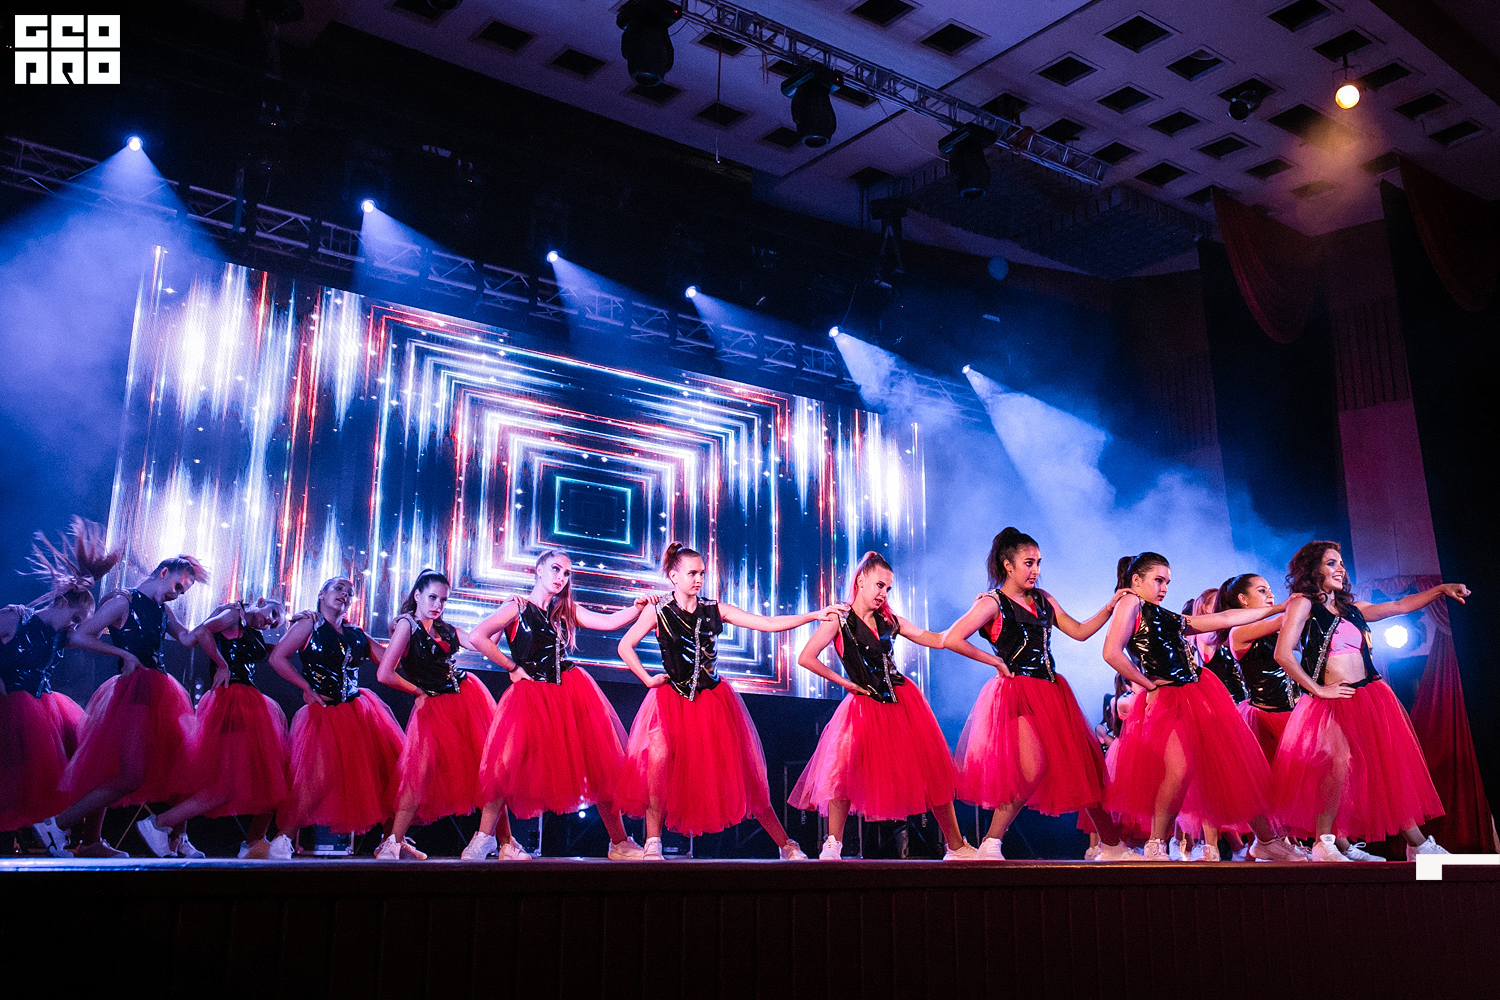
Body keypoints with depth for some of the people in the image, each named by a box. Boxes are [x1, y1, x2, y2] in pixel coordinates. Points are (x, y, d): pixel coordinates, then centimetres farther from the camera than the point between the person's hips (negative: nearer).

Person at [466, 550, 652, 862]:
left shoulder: (566, 610, 14)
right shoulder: (516, 607, 1)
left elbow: (609, 622, 5)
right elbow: (477, 637, -11)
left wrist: (637, 608, -11)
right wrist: (512, 668, -8)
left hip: (572, 693, 4)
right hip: (530, 694, -4)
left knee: (600, 765, 2)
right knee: (507, 766, -14)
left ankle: (619, 843, 9)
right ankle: (486, 839, 1)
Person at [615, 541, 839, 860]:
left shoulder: (715, 610, 1)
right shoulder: (658, 613, -2)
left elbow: (769, 623, -3)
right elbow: (625, 646, 2)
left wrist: (815, 615, -11)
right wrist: (648, 679, -3)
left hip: (713, 700, 2)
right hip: (672, 700, -1)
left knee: (740, 772, 2)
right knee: (659, 757, -26)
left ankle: (785, 845, 12)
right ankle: (653, 846, -14)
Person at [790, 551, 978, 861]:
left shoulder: (890, 621, 8)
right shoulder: (839, 621, -5)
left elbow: (939, 640, 10)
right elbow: (806, 658, -14)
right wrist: (844, 682, -9)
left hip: (903, 700, 4)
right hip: (864, 705, -4)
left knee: (932, 772, 4)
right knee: (843, 769, -19)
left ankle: (956, 847, 13)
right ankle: (833, 845, -5)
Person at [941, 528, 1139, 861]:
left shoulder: (1042, 599, 14)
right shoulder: (992, 603, -7)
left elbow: (1080, 632, 16)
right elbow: (951, 639, -17)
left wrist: (1110, 607, 4)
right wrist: (997, 662, -11)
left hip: (1051, 690, 7)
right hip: (1016, 693, -7)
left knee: (1083, 765, 5)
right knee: (1033, 770, -19)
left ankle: (1111, 845, 16)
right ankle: (990, 845, -7)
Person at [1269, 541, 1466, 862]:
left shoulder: (1351, 607, 18)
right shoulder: (1303, 603, -3)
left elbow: (1400, 606, 24)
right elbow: (1283, 654, -13)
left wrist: (1441, 589, 14)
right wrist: (1318, 689, -9)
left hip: (1370, 697, 7)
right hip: (1333, 701, -7)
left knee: (1392, 765, 4)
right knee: (1341, 758, -28)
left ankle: (1417, 843, 13)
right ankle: (1324, 844, -21)